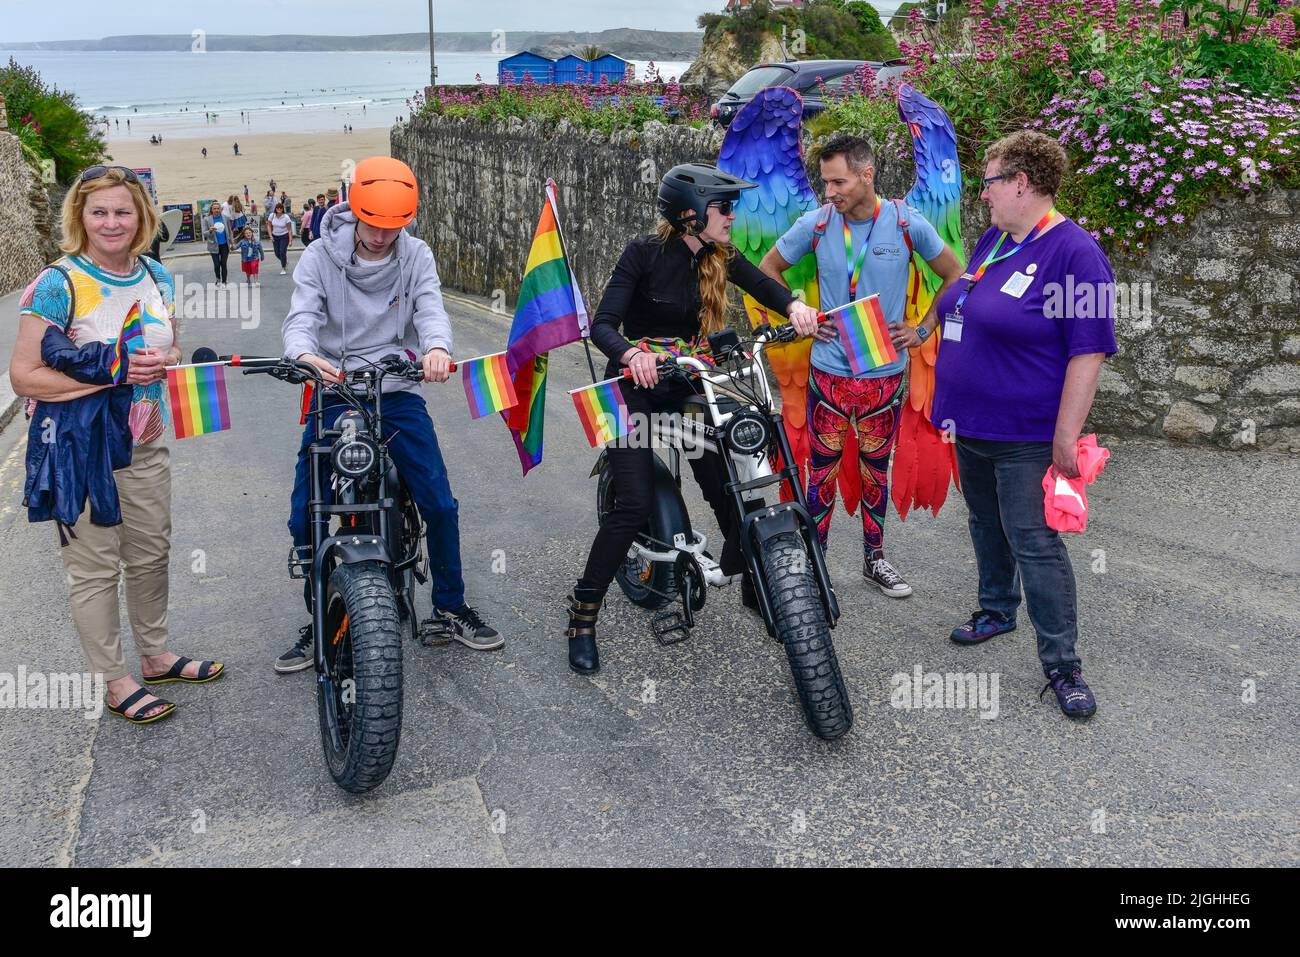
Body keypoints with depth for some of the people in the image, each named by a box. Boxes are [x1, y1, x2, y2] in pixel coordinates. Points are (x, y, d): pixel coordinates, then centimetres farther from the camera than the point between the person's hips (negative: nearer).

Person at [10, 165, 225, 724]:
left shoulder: (157, 278, 3)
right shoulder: (58, 284, -16)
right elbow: (24, 376, -18)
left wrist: (161, 362, -7)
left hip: (144, 445, 6)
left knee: (151, 553, 18)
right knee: (95, 568, 5)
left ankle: (155, 656, 37)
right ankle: (115, 681, 20)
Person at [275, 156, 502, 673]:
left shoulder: (416, 255, 1)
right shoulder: (320, 257, -3)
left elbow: (430, 307, -15)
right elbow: (302, 315, -16)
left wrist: (437, 346, -40)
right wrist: (303, 354, -41)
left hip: (397, 392, 1)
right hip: (333, 393, 0)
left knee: (440, 504, -5)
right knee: (304, 518, -4)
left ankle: (451, 606, 17)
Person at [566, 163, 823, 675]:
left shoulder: (720, 257, 1)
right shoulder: (645, 253, -14)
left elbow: (765, 286, -4)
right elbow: (602, 324, -20)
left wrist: (795, 306, -27)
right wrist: (631, 353, -41)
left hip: (687, 385, 5)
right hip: (635, 386, -5)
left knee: (728, 491, -2)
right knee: (635, 503, -17)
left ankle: (754, 584, 23)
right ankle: (582, 618, -5)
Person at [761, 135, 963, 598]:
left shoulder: (908, 224, -7)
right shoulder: (816, 223, -6)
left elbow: (955, 275, 6)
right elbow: (769, 268, 9)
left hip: (885, 372, 0)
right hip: (829, 371, 0)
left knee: (876, 468, 12)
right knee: (823, 468, 4)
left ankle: (874, 558, 26)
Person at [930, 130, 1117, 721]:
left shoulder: (1074, 251, -17)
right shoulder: (991, 241, 8)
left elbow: (1088, 351, -21)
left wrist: (1066, 436, -23)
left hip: (1025, 438, -8)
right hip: (971, 427, 8)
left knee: (1034, 544, -5)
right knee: (987, 527, 20)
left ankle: (1062, 666, 4)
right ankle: (997, 610, 40)